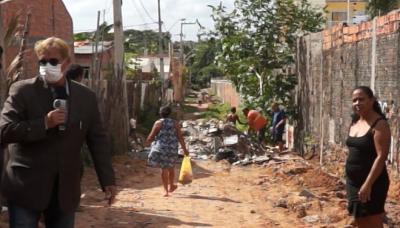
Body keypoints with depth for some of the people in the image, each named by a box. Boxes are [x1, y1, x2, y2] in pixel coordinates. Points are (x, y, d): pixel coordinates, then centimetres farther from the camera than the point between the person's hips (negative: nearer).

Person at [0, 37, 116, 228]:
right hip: (26, 188, -3)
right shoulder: (22, 91, -4)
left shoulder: (86, 97, 5)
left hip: (65, 190, 3)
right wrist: (44, 123, -19)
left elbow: (98, 141, 7)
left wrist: (108, 180, 1)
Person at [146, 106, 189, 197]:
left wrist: (148, 141, 15)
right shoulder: (175, 123, 2)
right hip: (172, 149, 2)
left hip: (160, 148, -2)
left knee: (164, 169, 5)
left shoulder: (158, 123, -5)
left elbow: (151, 136, -6)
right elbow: (180, 137, -1)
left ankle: (166, 190, 3)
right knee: (170, 167, 22)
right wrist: (184, 149, 6)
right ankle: (171, 185, 35)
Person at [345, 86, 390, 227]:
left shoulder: (379, 124, -15)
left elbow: (381, 156, -21)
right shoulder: (355, 123, 10)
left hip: (372, 183, -8)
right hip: (353, 182, 8)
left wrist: (368, 184, -26)